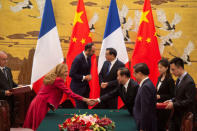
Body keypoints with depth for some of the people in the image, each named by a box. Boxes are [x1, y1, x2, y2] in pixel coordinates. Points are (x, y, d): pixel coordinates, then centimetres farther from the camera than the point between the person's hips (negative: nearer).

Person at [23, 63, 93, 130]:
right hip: (41, 104, -9)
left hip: (37, 102, 9)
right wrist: (85, 99, -21)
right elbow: (69, 93, -20)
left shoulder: (52, 78, 13)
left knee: (33, 125, 13)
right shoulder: (58, 80, -14)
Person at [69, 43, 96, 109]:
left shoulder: (88, 57, 4)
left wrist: (89, 76, 0)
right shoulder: (78, 59, -21)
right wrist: (84, 77, -18)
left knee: (85, 106, 11)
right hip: (78, 87, -8)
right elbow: (71, 74, -21)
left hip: (85, 86, 8)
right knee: (80, 107, -5)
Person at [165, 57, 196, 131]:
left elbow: (190, 101, -23)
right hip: (176, 115, 9)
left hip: (185, 116, -9)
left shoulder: (189, 82, -20)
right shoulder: (179, 79, 10)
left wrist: (174, 104, -19)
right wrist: (171, 101, 4)